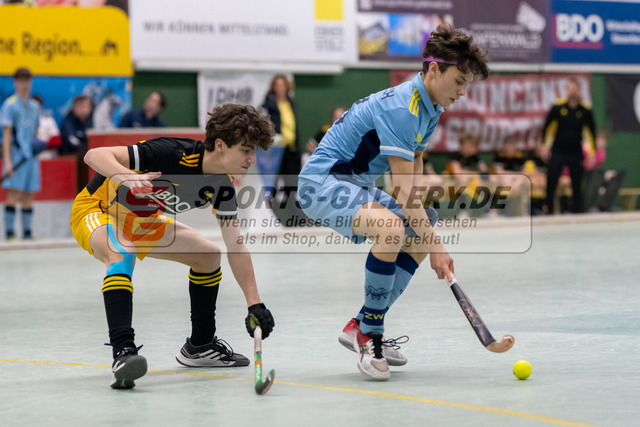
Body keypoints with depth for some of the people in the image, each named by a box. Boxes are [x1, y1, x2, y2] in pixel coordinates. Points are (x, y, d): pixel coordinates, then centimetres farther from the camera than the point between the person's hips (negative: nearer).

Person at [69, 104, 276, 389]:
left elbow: (235, 246, -7)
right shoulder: (172, 154, -34)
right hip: (98, 209, -8)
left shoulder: (223, 184, -12)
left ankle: (200, 345, 25)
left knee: (208, 256, 9)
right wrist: (128, 177, -56)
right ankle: (123, 352, -45)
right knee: (121, 254, -38)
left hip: (143, 221, 8)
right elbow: (94, 155, -36)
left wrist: (255, 303, -14)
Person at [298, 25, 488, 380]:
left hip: (357, 184, 11)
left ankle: (361, 326, 14)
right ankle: (368, 334, -18)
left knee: (418, 239, 14)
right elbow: (403, 190, -27)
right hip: (322, 181, -11)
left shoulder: (431, 109, 6)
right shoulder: (399, 108, -25)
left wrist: (424, 227, 3)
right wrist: (434, 244, -26)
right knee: (392, 228, -33)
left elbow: (416, 163, 17)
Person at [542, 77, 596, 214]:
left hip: (576, 153, 1)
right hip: (558, 151, -1)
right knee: (551, 182, -4)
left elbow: (591, 131, 7)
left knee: (577, 184, 5)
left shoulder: (585, 110, -2)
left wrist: (591, 152, 5)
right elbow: (547, 126, 5)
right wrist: (544, 145, 0)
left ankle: (578, 210, 14)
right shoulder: (558, 107, -4)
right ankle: (548, 209, 5)